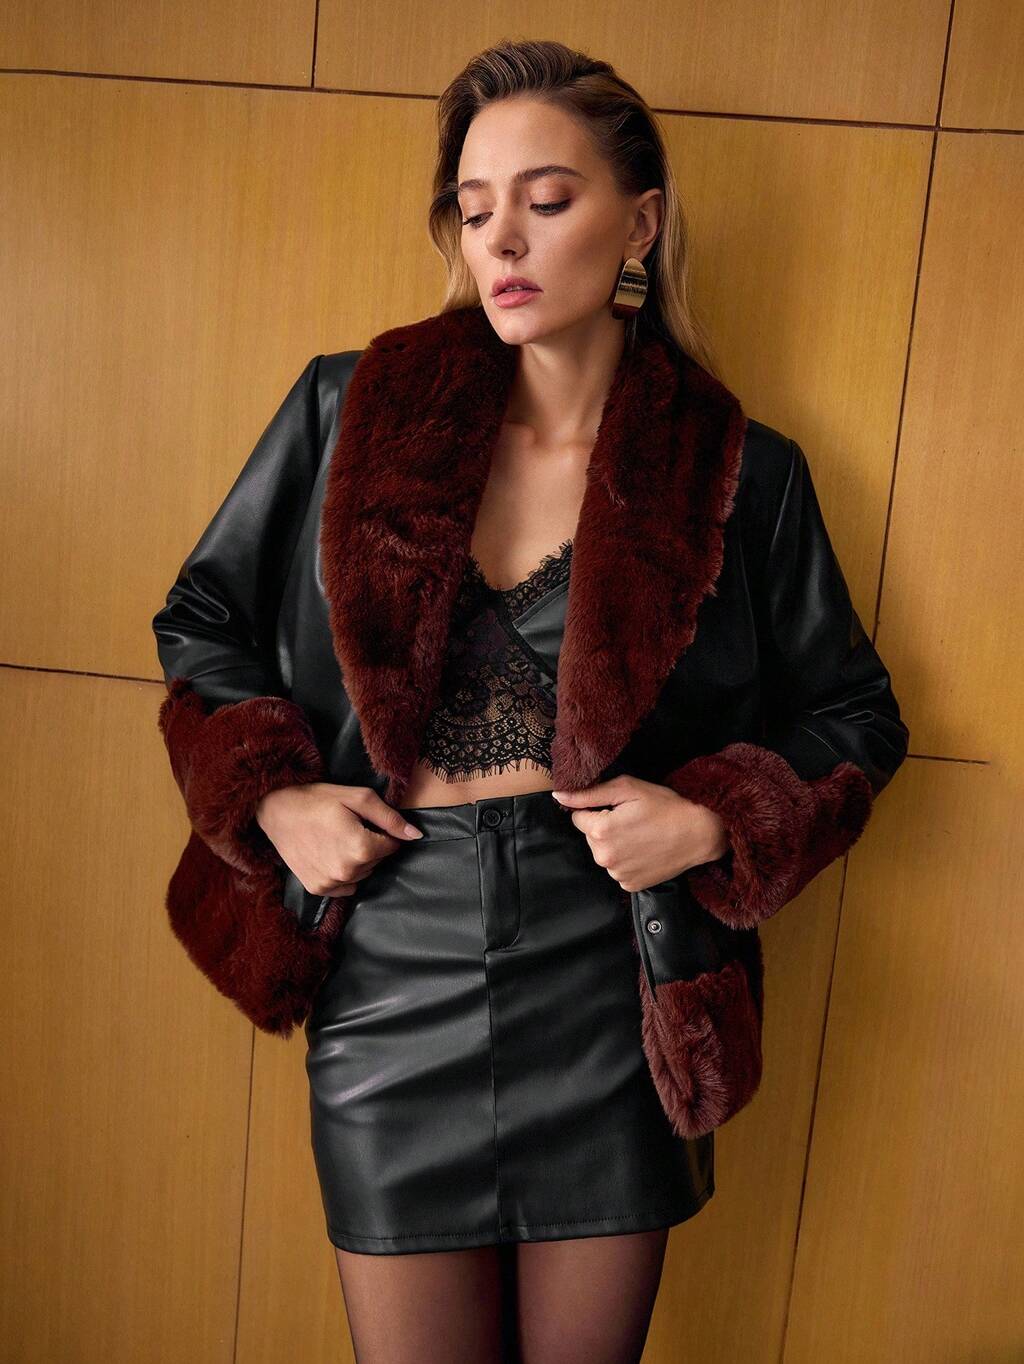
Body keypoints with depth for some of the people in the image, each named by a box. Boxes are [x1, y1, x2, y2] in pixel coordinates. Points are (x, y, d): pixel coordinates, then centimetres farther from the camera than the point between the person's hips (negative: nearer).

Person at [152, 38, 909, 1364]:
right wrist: (272, 796, -6)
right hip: (391, 981, 1)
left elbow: (854, 717, 6)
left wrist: (716, 822, -11)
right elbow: (201, 621, 9)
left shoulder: (738, 475, -4)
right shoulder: (347, 413, -1)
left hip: (609, 999, 0)